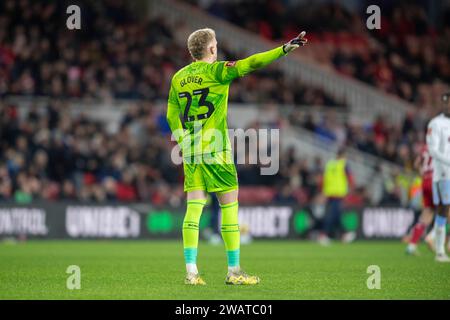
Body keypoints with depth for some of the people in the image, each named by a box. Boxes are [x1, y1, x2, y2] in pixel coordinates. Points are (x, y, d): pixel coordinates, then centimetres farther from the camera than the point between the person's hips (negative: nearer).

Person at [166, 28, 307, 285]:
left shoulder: (178, 78, 11)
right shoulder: (216, 71, -6)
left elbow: (172, 116, 13)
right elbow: (250, 64, -14)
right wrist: (284, 49, -14)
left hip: (190, 149, 5)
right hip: (216, 149, -5)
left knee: (194, 208, 2)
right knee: (229, 205, 2)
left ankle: (191, 271, -5)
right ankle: (234, 271, 2)